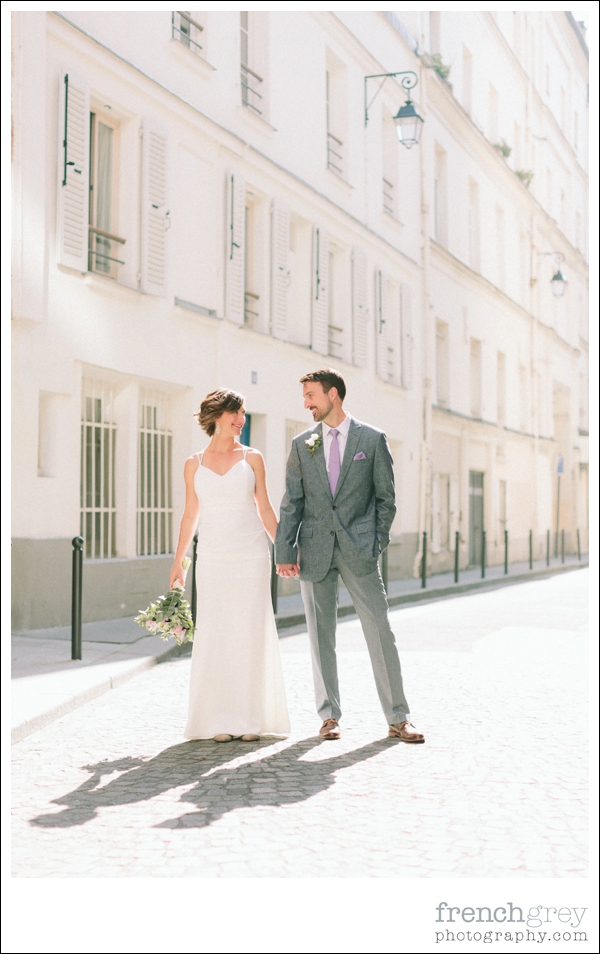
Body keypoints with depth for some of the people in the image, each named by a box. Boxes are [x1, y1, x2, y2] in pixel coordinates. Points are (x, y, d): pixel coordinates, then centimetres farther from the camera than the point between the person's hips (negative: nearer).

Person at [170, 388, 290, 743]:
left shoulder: (252, 458, 6)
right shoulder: (194, 464, 8)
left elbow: (265, 508, 7)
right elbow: (191, 515, 12)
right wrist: (177, 561, 10)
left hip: (251, 554, -1)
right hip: (212, 557, 1)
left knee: (251, 633, 0)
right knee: (214, 635, 0)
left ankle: (252, 718, 8)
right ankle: (221, 720, 8)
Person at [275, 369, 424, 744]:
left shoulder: (373, 439, 2)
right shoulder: (302, 444, 9)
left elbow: (386, 497, 5)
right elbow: (292, 503, 8)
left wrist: (377, 543, -2)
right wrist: (285, 551, 2)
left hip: (358, 550, -2)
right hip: (315, 551, 2)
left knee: (380, 632, -3)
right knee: (321, 635, 6)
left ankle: (398, 719, 4)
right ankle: (330, 716, 17)